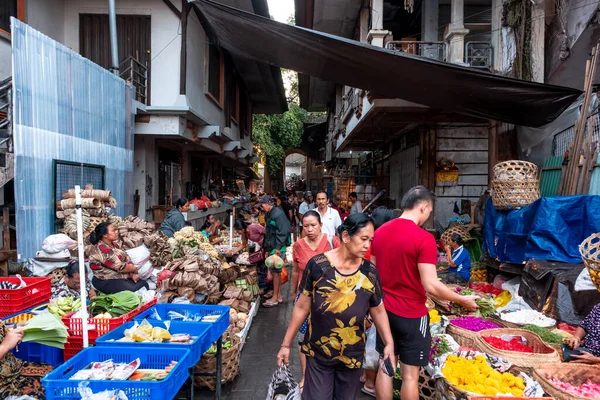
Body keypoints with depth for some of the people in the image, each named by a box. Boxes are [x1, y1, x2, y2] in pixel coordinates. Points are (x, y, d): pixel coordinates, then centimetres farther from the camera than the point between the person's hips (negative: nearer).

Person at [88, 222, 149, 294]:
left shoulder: (113, 245, 8)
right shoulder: (102, 249, -22)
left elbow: (126, 260, 5)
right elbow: (120, 267, -22)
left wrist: (133, 273, -11)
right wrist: (135, 270, -6)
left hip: (121, 277, 9)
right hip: (106, 282, -9)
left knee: (144, 284, -4)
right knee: (134, 291, -21)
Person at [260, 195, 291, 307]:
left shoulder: (278, 213, -15)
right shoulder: (269, 215, 15)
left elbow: (283, 231, -21)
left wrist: (278, 248, -22)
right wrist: (267, 249, 20)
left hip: (278, 248, -9)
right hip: (272, 247, 9)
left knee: (275, 272, -3)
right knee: (276, 272, 14)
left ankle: (275, 298, 5)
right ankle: (279, 296, 23)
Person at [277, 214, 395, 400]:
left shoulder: (370, 272, -7)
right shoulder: (317, 265, -14)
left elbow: (378, 310, 4)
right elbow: (302, 307, -6)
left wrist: (389, 343, -9)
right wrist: (286, 343, -1)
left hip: (353, 355, 2)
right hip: (318, 353, -2)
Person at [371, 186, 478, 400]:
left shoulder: (380, 231, 1)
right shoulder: (424, 238, -19)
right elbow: (431, 285, -20)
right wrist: (463, 300, -6)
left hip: (384, 309, 6)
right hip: (411, 314, -6)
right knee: (410, 374, 9)